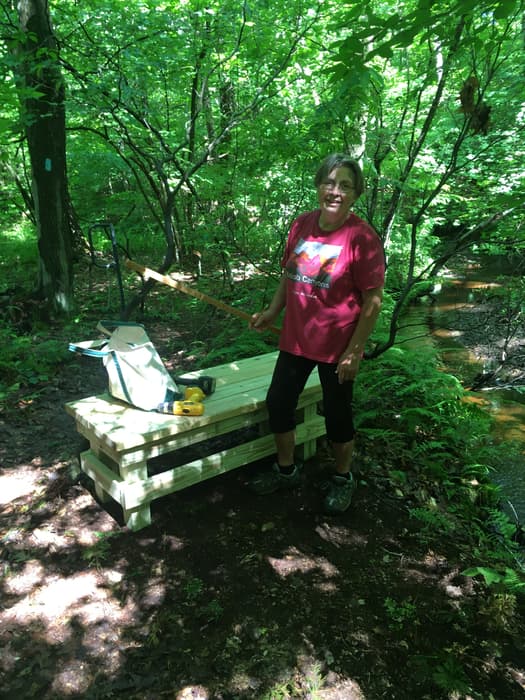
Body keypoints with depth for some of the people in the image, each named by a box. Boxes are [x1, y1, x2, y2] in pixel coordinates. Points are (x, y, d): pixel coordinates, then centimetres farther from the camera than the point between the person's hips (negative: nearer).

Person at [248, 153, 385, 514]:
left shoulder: (362, 237, -17)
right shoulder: (302, 225, -1)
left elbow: (373, 300, -15)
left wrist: (354, 352, -16)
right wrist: (273, 311, 1)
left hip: (336, 347, -6)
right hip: (295, 340, 6)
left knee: (337, 416, 11)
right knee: (278, 403, 14)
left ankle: (343, 478, 38)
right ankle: (286, 470, 38)